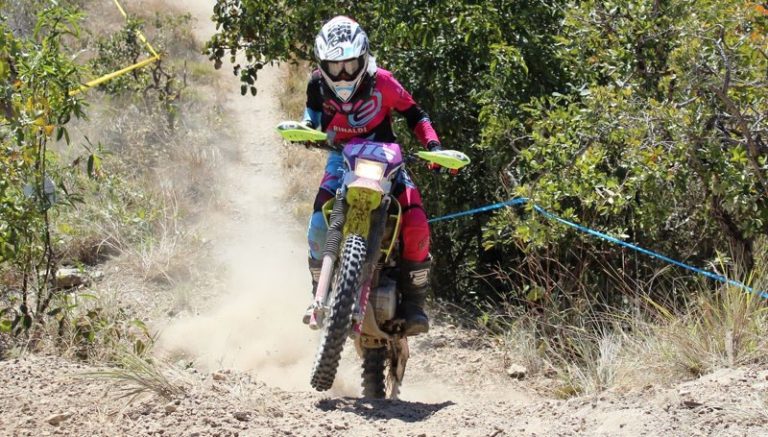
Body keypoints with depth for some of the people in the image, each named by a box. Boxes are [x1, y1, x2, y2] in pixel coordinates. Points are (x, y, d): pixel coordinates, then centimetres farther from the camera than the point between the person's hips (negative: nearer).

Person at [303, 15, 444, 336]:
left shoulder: (382, 82, -14)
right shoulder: (318, 84, -8)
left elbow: (415, 115, -2)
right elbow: (312, 116, 10)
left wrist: (433, 146, -15)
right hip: (342, 158, 1)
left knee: (416, 223, -24)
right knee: (320, 225, -24)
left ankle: (414, 301, -11)